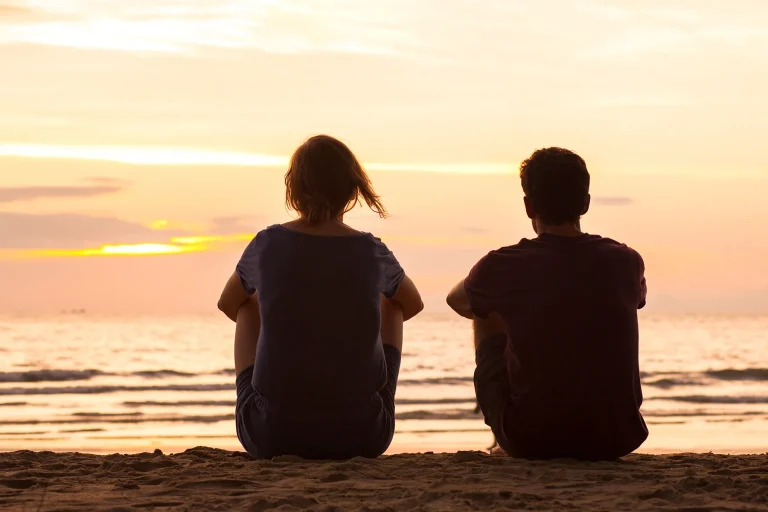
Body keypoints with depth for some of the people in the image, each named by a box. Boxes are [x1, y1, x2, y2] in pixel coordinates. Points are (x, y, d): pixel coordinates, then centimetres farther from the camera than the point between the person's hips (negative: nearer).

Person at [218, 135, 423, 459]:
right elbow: (413, 303, 21)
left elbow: (228, 303, 19)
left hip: (271, 434, 0)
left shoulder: (267, 245, -3)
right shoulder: (372, 252, -3)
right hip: (362, 436, 0)